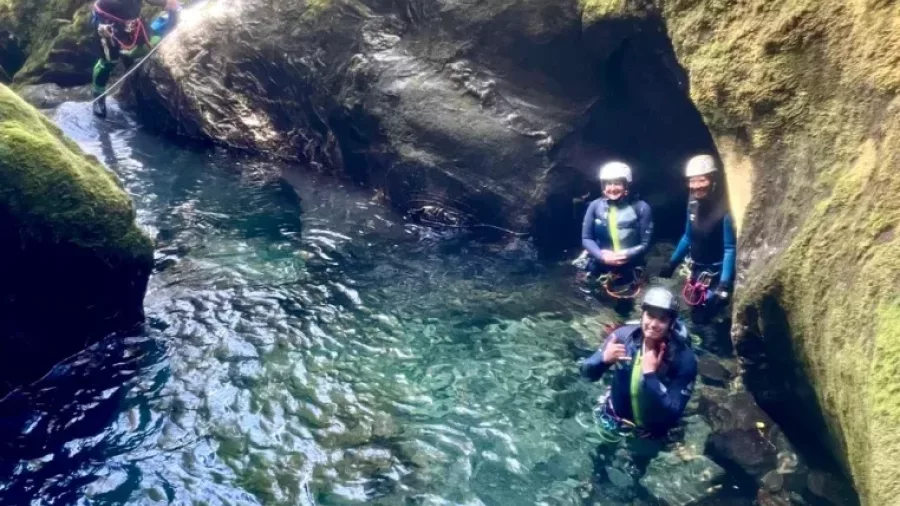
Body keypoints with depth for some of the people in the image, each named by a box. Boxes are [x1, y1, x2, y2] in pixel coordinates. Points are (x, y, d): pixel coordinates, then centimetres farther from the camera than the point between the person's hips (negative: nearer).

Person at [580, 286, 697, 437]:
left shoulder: (684, 359, -27)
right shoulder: (624, 335, -20)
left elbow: (673, 413, -29)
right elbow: (588, 373, -11)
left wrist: (650, 374, -37)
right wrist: (604, 359, -33)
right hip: (614, 421, 3)